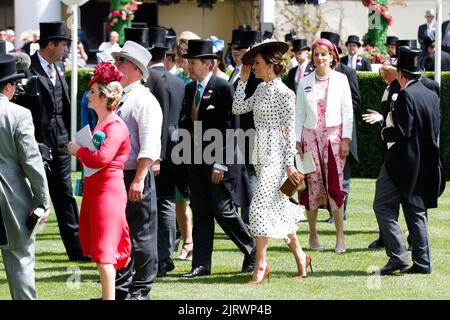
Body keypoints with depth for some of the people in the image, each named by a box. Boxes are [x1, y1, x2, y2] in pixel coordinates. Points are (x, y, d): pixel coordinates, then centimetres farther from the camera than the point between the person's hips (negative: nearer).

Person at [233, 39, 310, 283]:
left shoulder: (284, 93, -12)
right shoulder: (261, 89, 11)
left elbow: (290, 130, -12)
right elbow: (238, 108, 13)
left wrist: (289, 163, -14)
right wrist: (242, 80, 10)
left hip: (276, 156, -8)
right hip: (261, 155, 8)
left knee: (259, 206, -14)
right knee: (278, 207, 13)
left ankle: (260, 265, -12)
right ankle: (299, 257, 24)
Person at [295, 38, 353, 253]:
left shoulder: (340, 80, 3)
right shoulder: (305, 83, 7)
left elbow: (347, 112, 3)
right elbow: (299, 114, 9)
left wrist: (345, 139, -4)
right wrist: (297, 141, 3)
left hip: (333, 135, -2)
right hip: (310, 136, 2)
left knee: (335, 185, -7)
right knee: (312, 185, 1)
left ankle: (340, 236, -2)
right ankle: (313, 235, 9)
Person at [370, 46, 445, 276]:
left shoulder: (406, 95, -15)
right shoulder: (432, 96, 10)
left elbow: (403, 131, -21)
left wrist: (386, 133, -1)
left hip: (403, 162, -8)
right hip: (426, 162, 8)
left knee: (383, 206, -3)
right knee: (417, 211, 11)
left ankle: (398, 256, -11)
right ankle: (421, 262, 9)